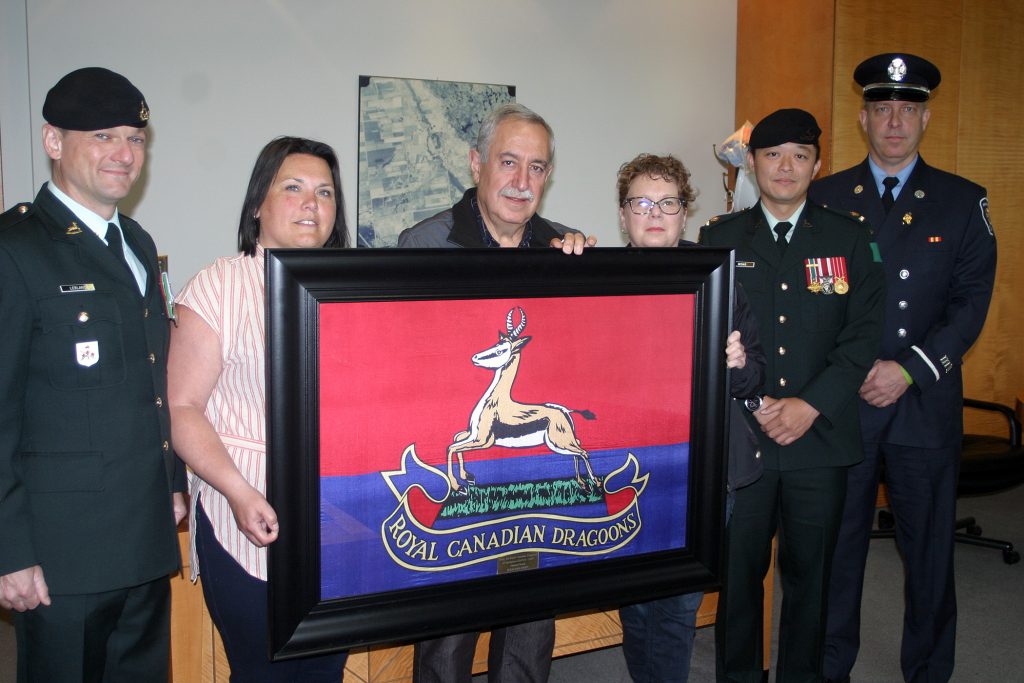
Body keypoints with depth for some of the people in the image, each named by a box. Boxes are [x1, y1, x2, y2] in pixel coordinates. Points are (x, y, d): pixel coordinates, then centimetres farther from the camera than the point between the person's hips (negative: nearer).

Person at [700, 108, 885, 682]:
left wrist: (810, 405, -11)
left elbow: (865, 332, -1)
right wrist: (753, 406, -10)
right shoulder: (721, 238, 6)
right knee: (738, 571, 7)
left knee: (811, 574, 11)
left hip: (822, 437, 1)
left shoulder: (849, 237, 7)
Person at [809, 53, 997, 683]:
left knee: (930, 549, 10)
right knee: (836, 548, 8)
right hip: (839, 403, 0)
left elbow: (972, 302, -1)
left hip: (927, 403, 0)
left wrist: (908, 369, -12)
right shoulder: (825, 198, 6)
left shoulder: (964, 201, 6)